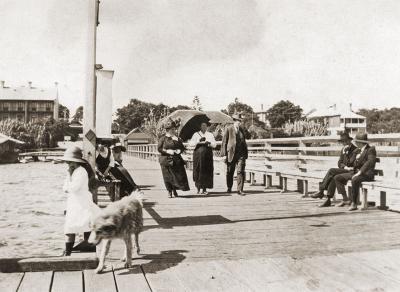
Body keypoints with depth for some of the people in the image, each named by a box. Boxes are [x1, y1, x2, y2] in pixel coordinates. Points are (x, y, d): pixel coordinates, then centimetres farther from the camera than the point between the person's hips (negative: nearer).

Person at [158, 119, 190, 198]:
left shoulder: (177, 139, 11)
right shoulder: (163, 139, 0)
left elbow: (182, 148, 12)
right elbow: (159, 149, -3)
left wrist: (179, 151, -9)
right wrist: (167, 151, -15)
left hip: (176, 160, 3)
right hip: (166, 160, -3)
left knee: (178, 175, -1)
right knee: (168, 176, 0)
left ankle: (174, 190, 17)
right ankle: (169, 191, 14)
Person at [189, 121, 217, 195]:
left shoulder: (210, 135, 13)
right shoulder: (196, 134, 8)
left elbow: (215, 144, 6)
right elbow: (190, 143, -1)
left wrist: (208, 143, -12)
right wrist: (198, 141, -14)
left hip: (207, 155, 1)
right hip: (198, 154, -1)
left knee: (207, 171, -3)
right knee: (198, 170, -3)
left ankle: (204, 189, 0)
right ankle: (198, 186, 14)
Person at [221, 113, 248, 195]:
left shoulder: (241, 130, 12)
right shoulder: (228, 129, -1)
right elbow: (224, 142, -2)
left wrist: (245, 153, 15)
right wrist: (224, 154, -8)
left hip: (241, 154, 2)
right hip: (231, 153, -2)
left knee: (241, 171, -8)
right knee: (230, 172, 10)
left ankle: (240, 190, -7)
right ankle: (229, 188, 30)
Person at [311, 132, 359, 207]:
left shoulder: (356, 150, -7)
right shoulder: (343, 150, 17)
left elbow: (350, 162, -16)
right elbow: (339, 163, 12)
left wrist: (345, 153, -16)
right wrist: (345, 167, -8)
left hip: (351, 171, -7)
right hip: (344, 170, 7)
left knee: (332, 171, -23)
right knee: (333, 177, -25)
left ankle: (321, 191, -16)